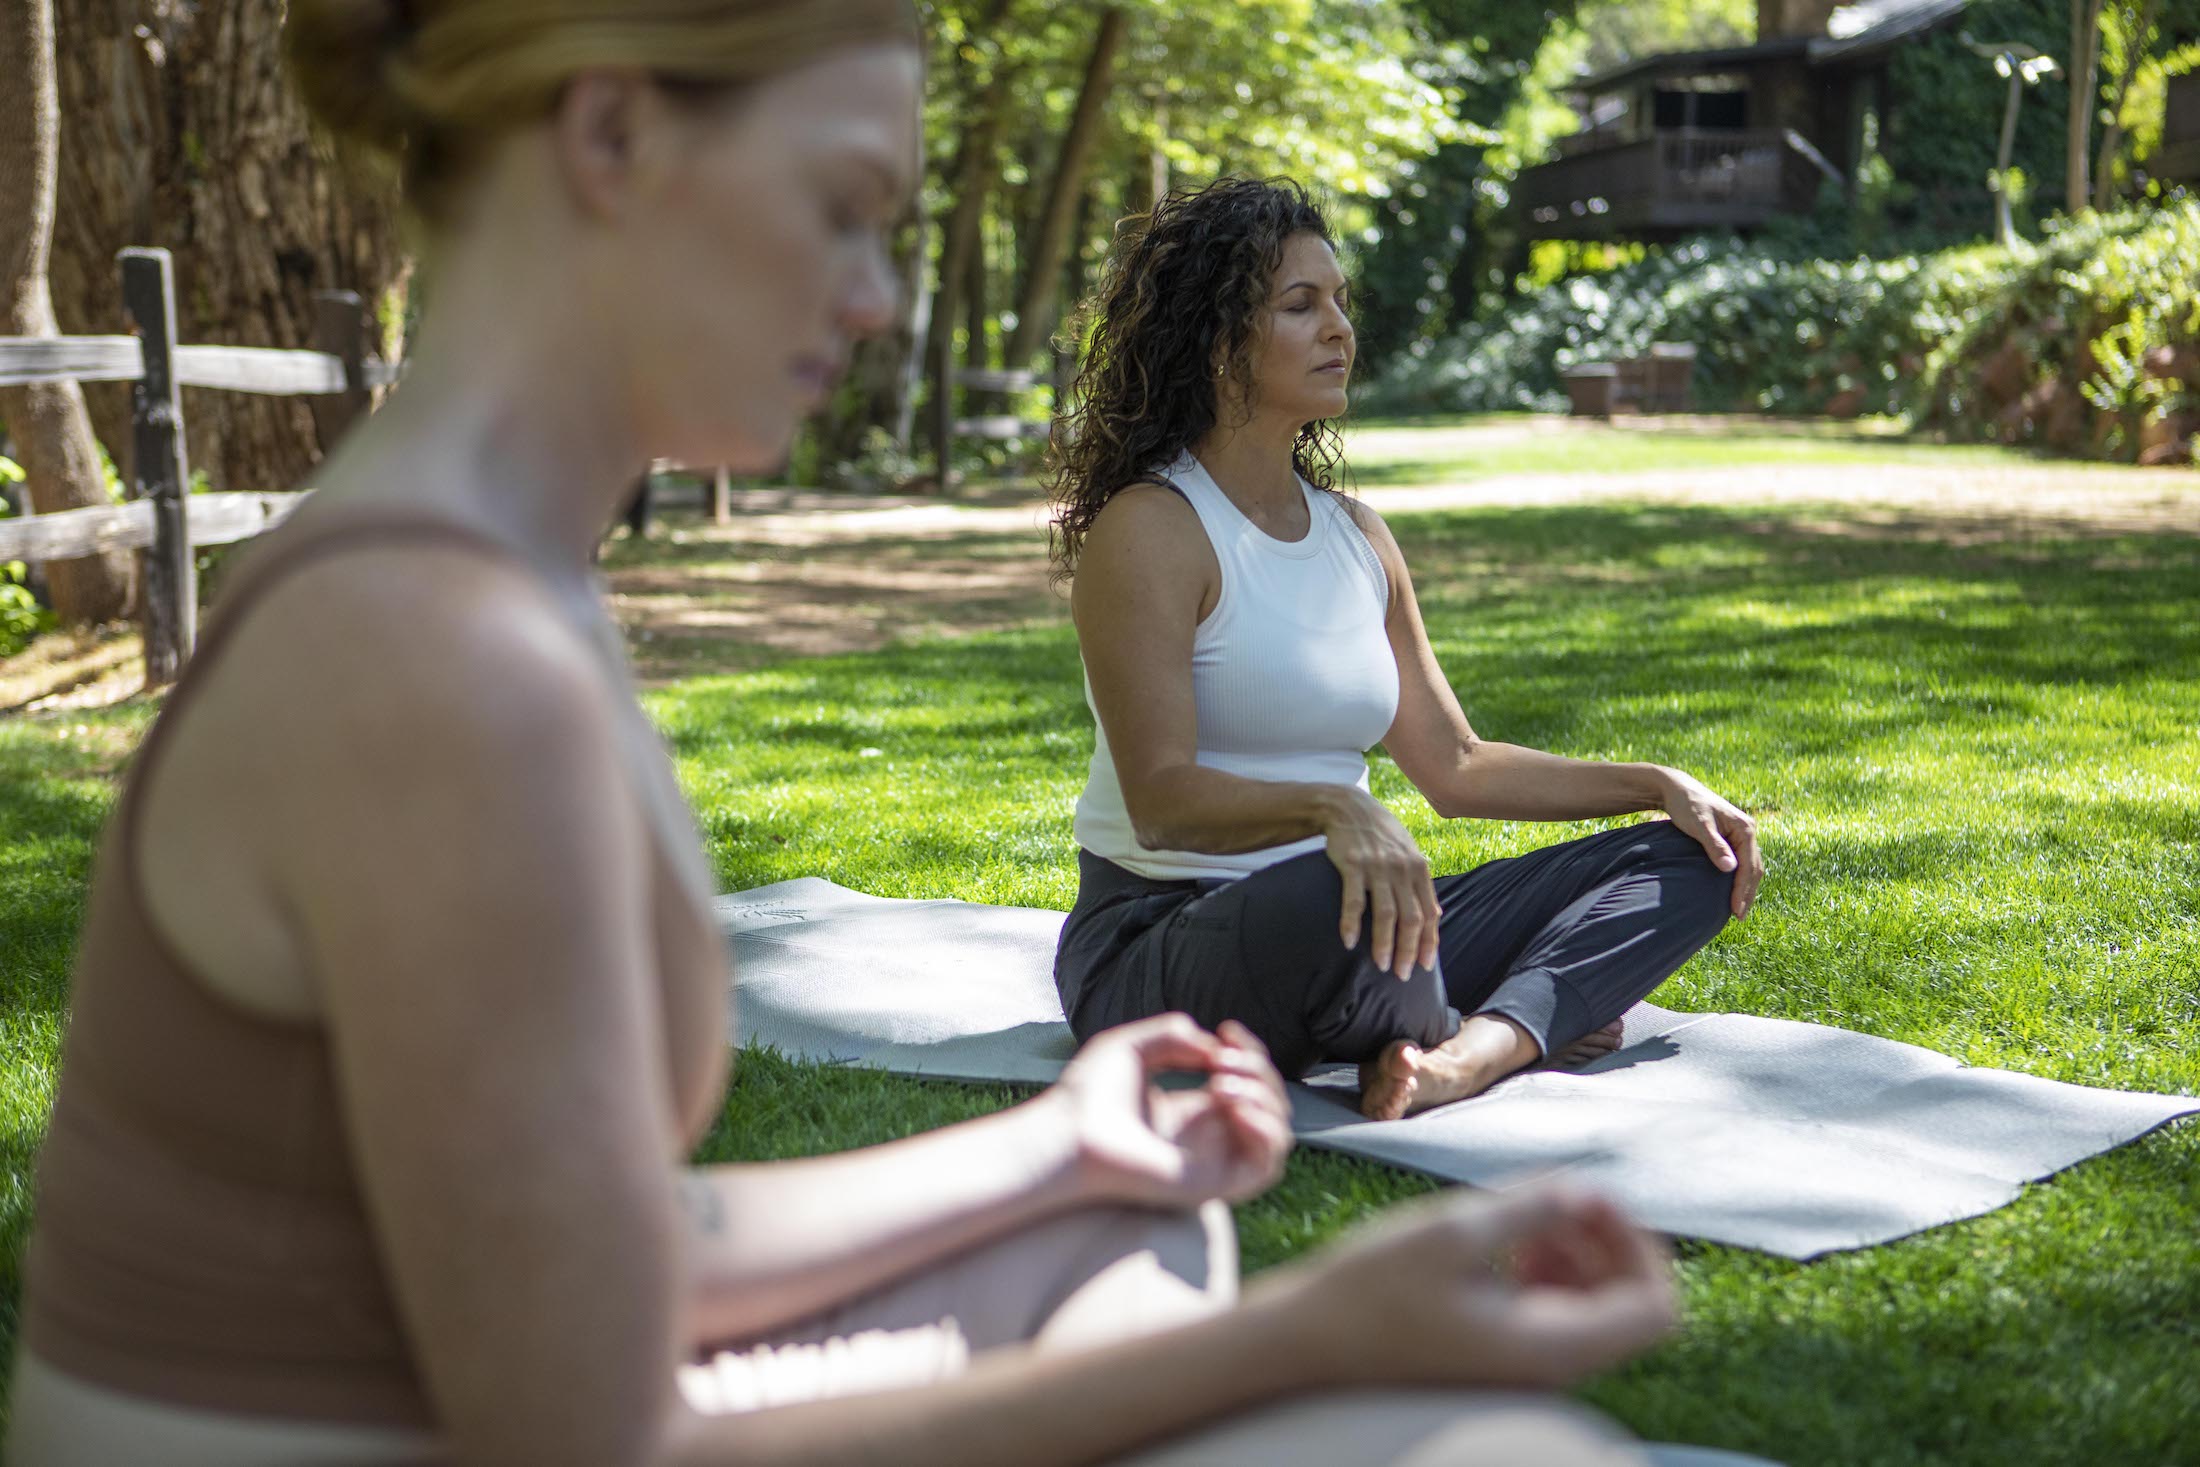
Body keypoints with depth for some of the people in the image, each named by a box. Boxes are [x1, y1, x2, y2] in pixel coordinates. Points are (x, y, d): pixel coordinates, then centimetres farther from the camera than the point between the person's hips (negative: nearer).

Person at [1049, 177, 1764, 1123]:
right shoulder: (1148, 529, -10)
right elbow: (1162, 798, -22)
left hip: (1338, 940, 8)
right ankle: (1528, 1023, -12)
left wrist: (1657, 785, 9)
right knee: (1326, 898, -43)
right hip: (1162, 943, -8)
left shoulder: (1357, 536, 13)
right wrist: (1333, 809, -40)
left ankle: (1475, 1051, -27)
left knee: (1683, 862, -1)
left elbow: (1453, 765, 19)